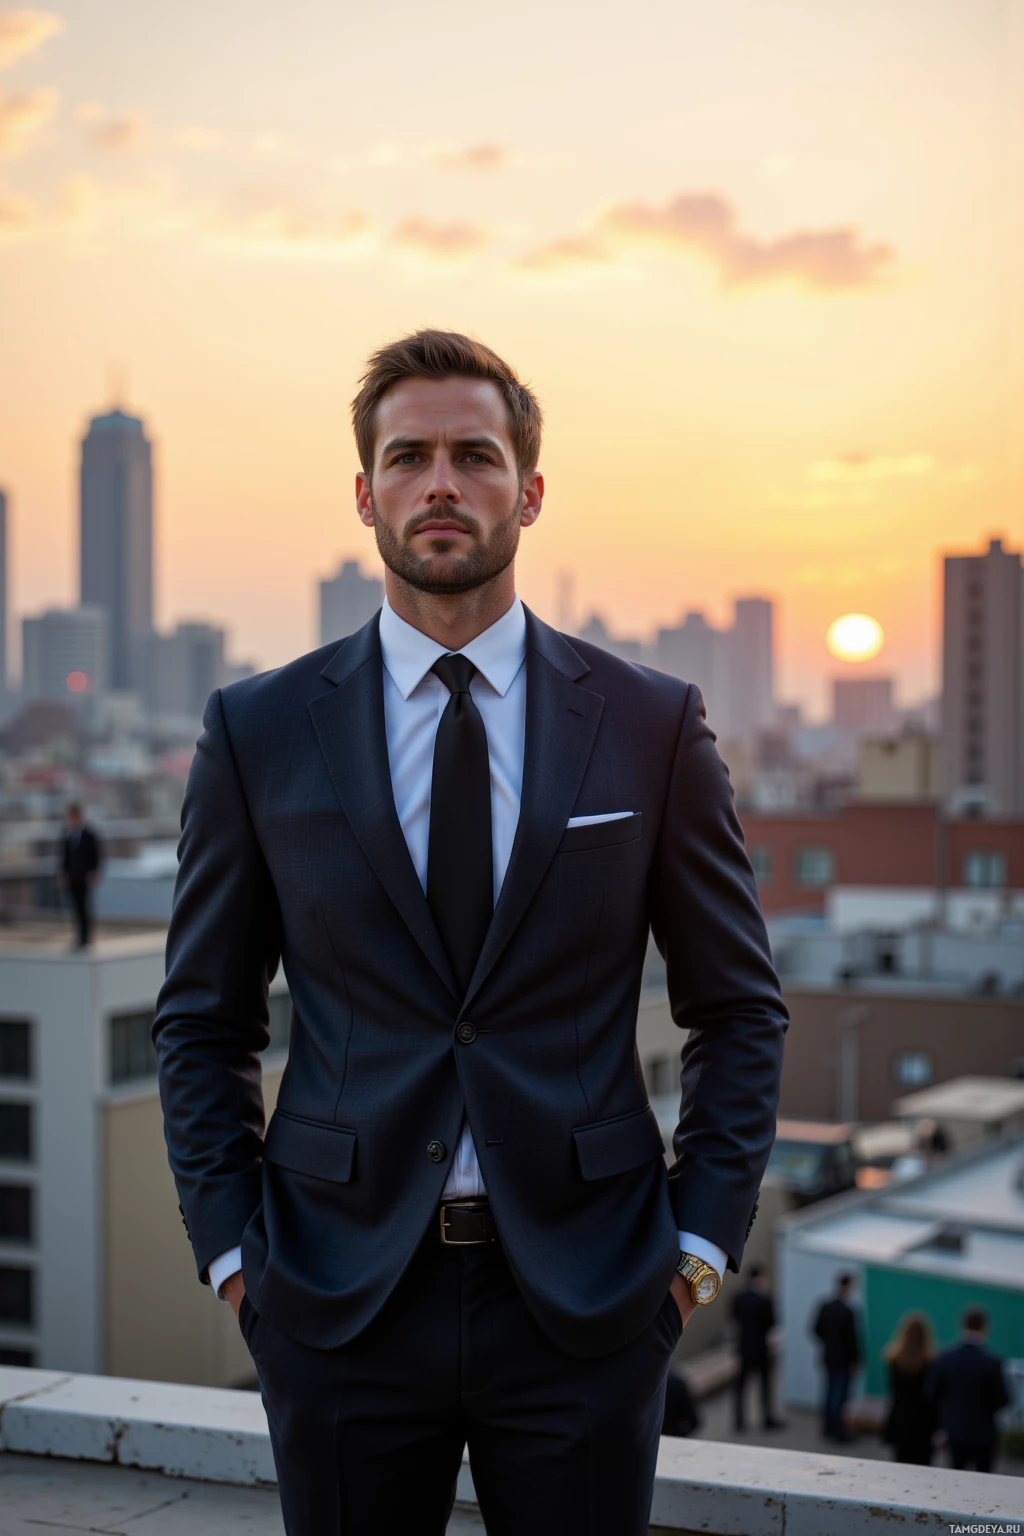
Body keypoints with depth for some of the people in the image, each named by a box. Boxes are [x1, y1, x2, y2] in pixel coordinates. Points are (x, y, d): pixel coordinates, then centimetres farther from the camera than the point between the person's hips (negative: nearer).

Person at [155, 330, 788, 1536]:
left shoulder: (651, 725, 1)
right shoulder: (258, 732, 1)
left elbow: (738, 1007, 7)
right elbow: (202, 1021, 7)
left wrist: (702, 1237, 0)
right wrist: (230, 1248, 0)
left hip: (587, 1299, 0)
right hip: (338, 1302, 0)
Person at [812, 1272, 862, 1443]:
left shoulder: (824, 1306, -4)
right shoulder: (848, 1312, -24)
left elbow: (817, 1330, 5)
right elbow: (851, 1338, -19)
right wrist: (855, 1359, -8)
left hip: (828, 1357, 7)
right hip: (844, 1359, -7)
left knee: (831, 1392, 19)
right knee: (840, 1395, 3)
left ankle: (828, 1428, 27)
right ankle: (838, 1432, 9)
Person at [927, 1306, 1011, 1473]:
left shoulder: (945, 1357, -10)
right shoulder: (991, 1362, -20)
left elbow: (932, 1393, -4)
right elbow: (1002, 1399, -14)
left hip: (954, 1429, 4)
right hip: (982, 1432, -4)